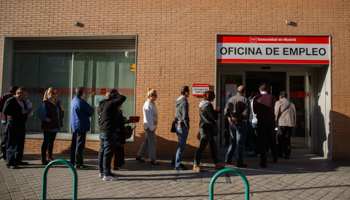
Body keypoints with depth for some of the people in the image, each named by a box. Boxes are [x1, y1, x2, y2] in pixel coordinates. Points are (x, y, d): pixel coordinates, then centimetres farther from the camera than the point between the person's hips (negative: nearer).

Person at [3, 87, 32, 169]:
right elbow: (5, 111, -20)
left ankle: (18, 160, 24)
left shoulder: (23, 102, 16)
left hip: (22, 125, 8)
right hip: (13, 125, -8)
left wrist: (28, 110, 4)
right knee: (11, 144, -2)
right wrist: (20, 112, -23)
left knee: (20, 144, 13)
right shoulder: (10, 101, -9)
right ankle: (10, 163, 2)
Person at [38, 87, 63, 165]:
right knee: (46, 142, 0)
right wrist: (50, 121, -19)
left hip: (55, 126, 7)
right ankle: (43, 159, 9)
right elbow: (41, 115, -17)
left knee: (52, 142, 15)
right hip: (48, 126, -7)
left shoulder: (58, 102, 11)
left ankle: (49, 157, 26)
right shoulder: (45, 103, -11)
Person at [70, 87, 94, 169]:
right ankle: (78, 164, -1)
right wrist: (92, 109, 10)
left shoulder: (73, 101, 12)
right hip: (81, 126, -9)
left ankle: (73, 162, 25)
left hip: (74, 126, 9)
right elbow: (91, 112, -10)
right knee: (79, 145, -5)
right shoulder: (81, 102, -17)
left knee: (74, 144, 15)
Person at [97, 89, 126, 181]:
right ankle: (106, 174, 2)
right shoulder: (110, 104, -16)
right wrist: (115, 94, -2)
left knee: (102, 151, 16)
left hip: (102, 132, 10)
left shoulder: (101, 105, 13)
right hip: (109, 133, -10)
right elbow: (123, 98, -17)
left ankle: (101, 171, 27)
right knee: (108, 153, -4)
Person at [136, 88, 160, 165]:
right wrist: (151, 128, -22)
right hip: (149, 126, -10)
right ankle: (152, 159, 8)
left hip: (152, 126, 10)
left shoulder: (153, 103, 13)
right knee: (152, 142, -2)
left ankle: (139, 156, 26)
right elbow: (148, 117, -22)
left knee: (146, 141, 16)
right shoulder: (148, 104, -18)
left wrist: (155, 123, 15)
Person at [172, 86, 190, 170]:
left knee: (180, 144, 20)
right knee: (181, 145, -2)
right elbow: (185, 117, -22)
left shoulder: (177, 101, 12)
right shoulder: (184, 102, -17)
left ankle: (175, 161, 27)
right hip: (182, 126, -9)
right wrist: (187, 127, -10)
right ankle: (178, 165, 5)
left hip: (178, 125, 9)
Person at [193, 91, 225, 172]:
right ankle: (196, 165, 3)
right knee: (202, 147, -4)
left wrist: (215, 111, 8)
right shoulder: (207, 106, -18)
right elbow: (214, 117, -17)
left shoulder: (203, 105, 13)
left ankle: (217, 164, 23)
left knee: (213, 146, 15)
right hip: (206, 128, -11)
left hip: (204, 127, 11)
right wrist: (217, 111, 1)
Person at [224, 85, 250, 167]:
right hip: (241, 123, -5)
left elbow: (226, 112, 0)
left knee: (233, 141, 20)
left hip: (232, 123, 5)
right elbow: (245, 113, -19)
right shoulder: (245, 100, -7)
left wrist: (230, 118, -7)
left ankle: (228, 158, 17)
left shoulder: (231, 99, 8)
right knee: (240, 143, 1)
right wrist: (238, 120, -13)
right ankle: (239, 162, 6)